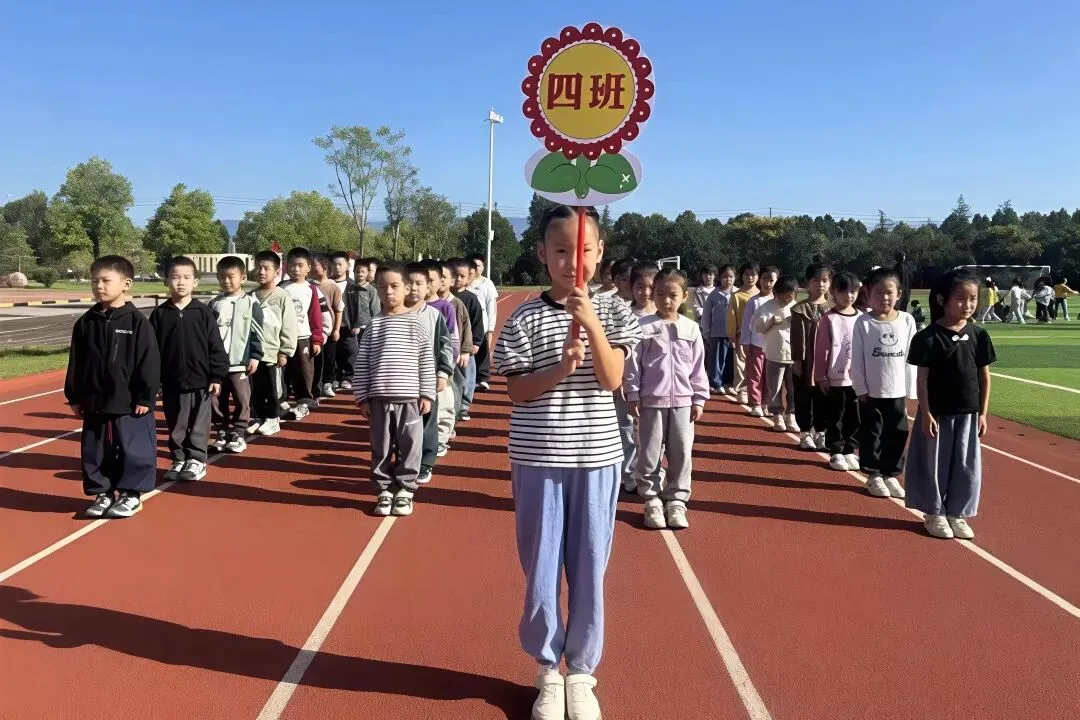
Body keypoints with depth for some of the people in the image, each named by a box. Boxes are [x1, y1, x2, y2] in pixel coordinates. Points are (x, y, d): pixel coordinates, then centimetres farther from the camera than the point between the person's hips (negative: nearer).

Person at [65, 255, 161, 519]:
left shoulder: (137, 322, -9)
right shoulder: (86, 322, 5)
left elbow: (149, 363, -10)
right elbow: (76, 364, 10)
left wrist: (146, 398, -11)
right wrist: (74, 397, 9)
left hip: (130, 403, -5)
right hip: (94, 403, 5)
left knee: (134, 450, 2)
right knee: (95, 452, 12)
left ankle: (132, 493, 17)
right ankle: (102, 492, 26)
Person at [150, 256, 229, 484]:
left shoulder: (203, 312, -3)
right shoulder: (159, 314, 1)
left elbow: (215, 346, -2)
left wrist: (217, 376, -6)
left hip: (200, 379, -2)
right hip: (171, 381, 2)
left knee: (199, 423, 6)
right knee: (176, 425, 12)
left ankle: (196, 460, 17)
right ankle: (179, 460, 24)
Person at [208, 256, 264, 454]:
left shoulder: (251, 303, -3)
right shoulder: (214, 304, 8)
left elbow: (256, 333, -4)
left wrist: (255, 356, -8)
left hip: (240, 362, -4)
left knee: (241, 400, 2)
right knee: (217, 400, 8)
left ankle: (238, 434, 12)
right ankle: (222, 433, 20)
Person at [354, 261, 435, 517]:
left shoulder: (416, 323, 1)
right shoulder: (373, 325, 4)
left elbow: (427, 361, 2)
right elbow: (362, 363, 5)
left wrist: (427, 394, -1)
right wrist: (362, 396, 2)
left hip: (409, 398, -1)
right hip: (378, 398, 1)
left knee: (409, 447, 6)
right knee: (381, 449, 9)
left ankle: (405, 490, 20)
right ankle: (384, 491, 22)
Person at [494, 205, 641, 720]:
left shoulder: (612, 311, 0)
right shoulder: (525, 317, -4)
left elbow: (612, 379, -10)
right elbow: (516, 391, -5)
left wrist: (591, 323, -22)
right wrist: (560, 370, -20)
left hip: (597, 457, 1)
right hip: (539, 459, -1)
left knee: (588, 569, 9)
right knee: (540, 570, 8)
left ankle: (581, 671, 27)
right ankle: (548, 669, 27)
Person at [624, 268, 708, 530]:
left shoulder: (691, 329, 4)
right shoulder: (644, 327, -4)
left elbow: (698, 367, 7)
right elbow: (633, 364, -2)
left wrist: (699, 399, 5)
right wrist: (633, 396, -5)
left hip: (682, 401, 2)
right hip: (652, 400, -2)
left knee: (681, 453, 6)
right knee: (650, 453, 4)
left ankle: (676, 500, 18)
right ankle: (652, 500, 17)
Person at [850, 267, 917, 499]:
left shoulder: (907, 321, -1)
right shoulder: (863, 323, -7)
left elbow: (910, 358, 2)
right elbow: (857, 359, -5)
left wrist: (910, 391, 1)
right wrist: (861, 389, -7)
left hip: (897, 391, 2)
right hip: (871, 391, -2)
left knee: (897, 435, 8)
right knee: (871, 434, 6)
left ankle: (891, 474, 22)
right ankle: (874, 475, 19)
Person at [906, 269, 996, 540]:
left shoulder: (978, 335, 1)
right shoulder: (929, 337, -11)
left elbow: (985, 376, 6)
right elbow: (922, 379, -9)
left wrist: (982, 413, 4)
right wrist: (926, 414, -12)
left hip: (968, 413, 4)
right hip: (937, 414, -4)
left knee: (966, 466, 10)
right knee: (935, 464, 6)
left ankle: (957, 514, 25)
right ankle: (934, 514, 20)